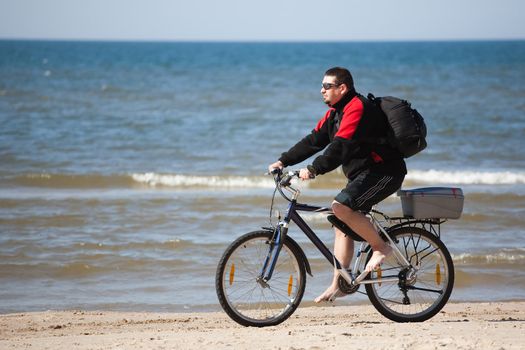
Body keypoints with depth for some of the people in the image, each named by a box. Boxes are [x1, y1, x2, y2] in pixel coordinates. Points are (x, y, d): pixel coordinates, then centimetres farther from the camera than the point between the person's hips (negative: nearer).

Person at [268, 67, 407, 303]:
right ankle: (338, 284, 10)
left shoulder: (357, 108, -18)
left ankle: (380, 247, -10)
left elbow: (340, 147, -29)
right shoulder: (335, 113, 14)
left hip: (385, 172, -10)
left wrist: (313, 170, -34)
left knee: (341, 206, -26)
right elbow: (313, 141, 12)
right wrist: (283, 162, 3)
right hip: (363, 174, 10)